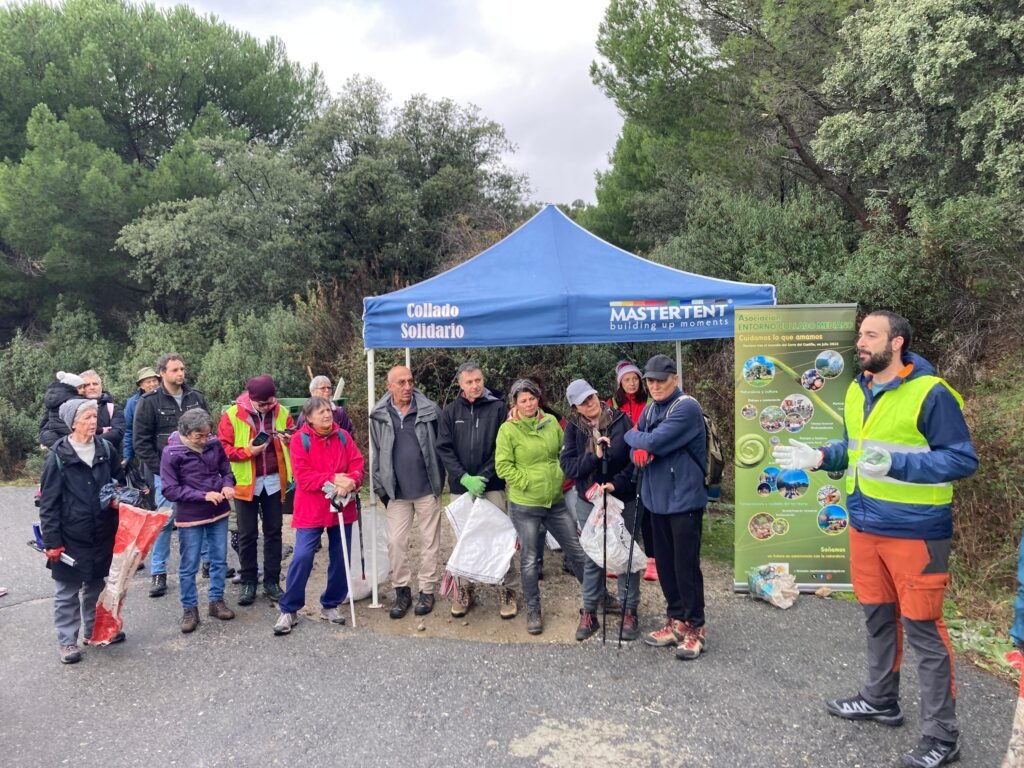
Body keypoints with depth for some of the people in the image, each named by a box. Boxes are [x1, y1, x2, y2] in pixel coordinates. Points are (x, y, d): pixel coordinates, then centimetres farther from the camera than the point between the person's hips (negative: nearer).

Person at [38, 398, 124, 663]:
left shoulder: (106, 449, 1)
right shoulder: (59, 456, -10)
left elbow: (120, 482, 15)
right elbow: (48, 502, -9)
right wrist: (52, 540, -11)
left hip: (103, 534, 4)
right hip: (70, 537, -4)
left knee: (97, 585, 17)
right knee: (68, 590, 8)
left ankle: (95, 630, 33)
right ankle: (68, 640, 20)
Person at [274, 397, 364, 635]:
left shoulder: (343, 436, 4)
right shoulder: (299, 439, -8)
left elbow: (358, 465, -1)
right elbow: (303, 477, -15)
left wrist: (350, 481, -23)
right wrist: (333, 479, -23)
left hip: (342, 508, 4)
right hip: (311, 510, -4)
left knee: (340, 558, 9)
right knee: (302, 557, -9)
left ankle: (331, 605, 26)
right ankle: (289, 610, 7)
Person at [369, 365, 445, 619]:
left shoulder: (430, 410, -5)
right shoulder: (379, 416, 1)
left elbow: (442, 446, -1)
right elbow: (376, 454, 6)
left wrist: (439, 481, -3)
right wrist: (380, 487, 4)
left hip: (427, 490, -1)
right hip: (396, 492, 2)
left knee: (429, 542, 8)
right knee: (396, 542, 5)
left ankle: (427, 590, 23)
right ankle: (402, 591, 21)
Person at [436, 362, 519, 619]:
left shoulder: (498, 408, -1)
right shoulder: (450, 412, 4)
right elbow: (444, 449, 0)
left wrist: (483, 477, -12)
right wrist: (465, 479, -11)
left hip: (492, 486, -2)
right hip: (460, 486, 2)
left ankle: (507, 590, 14)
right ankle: (464, 589, 23)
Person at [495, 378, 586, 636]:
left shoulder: (551, 422, 3)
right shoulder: (508, 429, -10)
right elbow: (503, 466, -11)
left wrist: (561, 476, 1)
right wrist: (527, 481, -13)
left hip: (556, 501, 4)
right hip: (525, 505, -4)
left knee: (577, 551, 13)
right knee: (529, 559, 8)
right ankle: (533, 611, 25)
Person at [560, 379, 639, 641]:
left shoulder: (621, 420, -9)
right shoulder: (573, 427, -4)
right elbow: (567, 465, -10)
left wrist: (617, 483, -22)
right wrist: (594, 456, -23)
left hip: (623, 499, -1)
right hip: (588, 501, 2)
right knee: (592, 557, 12)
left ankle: (630, 612, 22)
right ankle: (589, 613, 24)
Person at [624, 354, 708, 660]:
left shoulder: (686, 407, -15)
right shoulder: (649, 410, 11)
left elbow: (653, 442, -23)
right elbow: (638, 448, 12)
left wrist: (631, 436, -3)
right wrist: (639, 451, -12)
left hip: (684, 499, -8)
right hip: (657, 498, 8)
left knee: (686, 565, 0)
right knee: (665, 563, 14)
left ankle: (694, 628, 15)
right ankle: (676, 621, 28)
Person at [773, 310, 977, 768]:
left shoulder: (930, 393, -16)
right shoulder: (857, 391, 8)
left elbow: (963, 459, -17)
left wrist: (895, 465, -28)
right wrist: (818, 457, 1)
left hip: (915, 531, -7)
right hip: (865, 525, 8)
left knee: (922, 628, 1)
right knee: (878, 617, 20)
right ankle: (879, 700, 38)